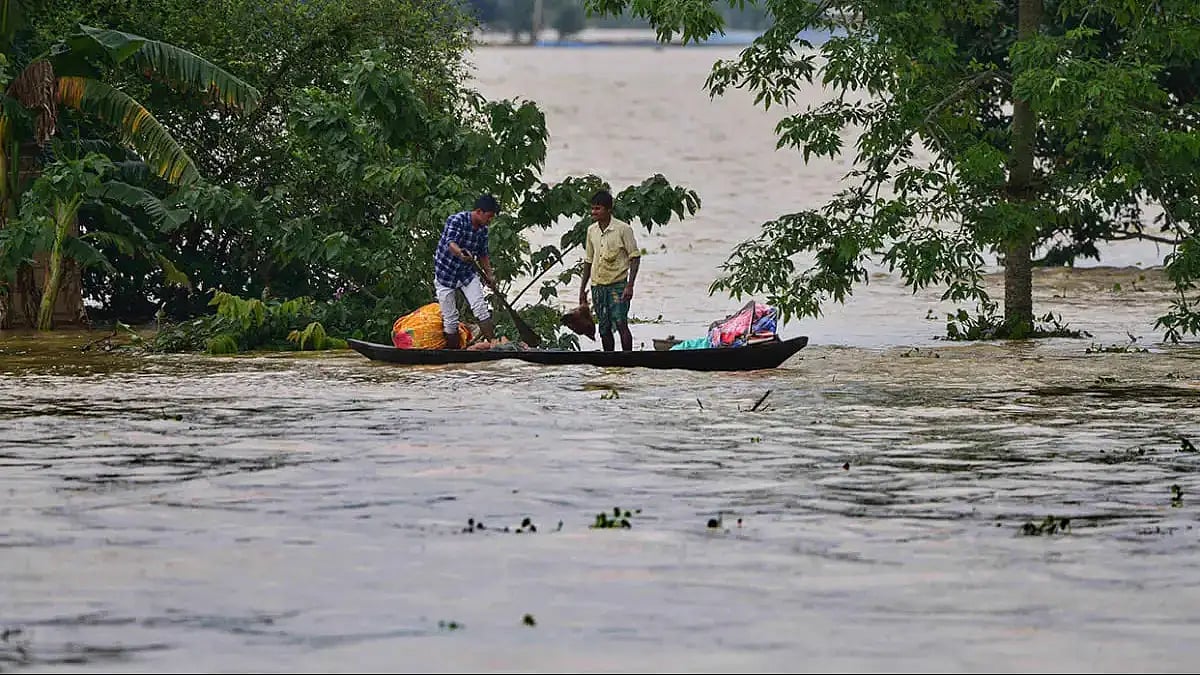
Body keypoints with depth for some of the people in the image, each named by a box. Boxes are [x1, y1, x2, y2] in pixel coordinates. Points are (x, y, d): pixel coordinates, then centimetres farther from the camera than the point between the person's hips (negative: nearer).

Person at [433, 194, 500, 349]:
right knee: (450, 319, -1)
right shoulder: (456, 220, -21)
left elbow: (482, 254, 15)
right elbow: (450, 243, -38)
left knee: (481, 309, -12)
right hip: (446, 273, -5)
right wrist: (461, 253, -58)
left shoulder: (483, 229, 0)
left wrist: (489, 275, 14)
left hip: (467, 272, 5)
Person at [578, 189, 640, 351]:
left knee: (621, 324, -14)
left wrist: (630, 285, -14)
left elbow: (634, 257, -6)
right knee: (604, 328, 8)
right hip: (597, 286, 6)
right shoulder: (591, 230, 9)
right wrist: (582, 288, 16)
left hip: (617, 284, -6)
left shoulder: (623, 229, -8)